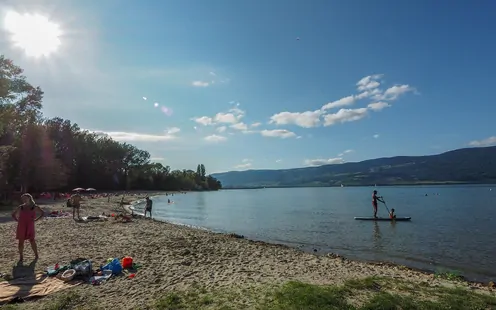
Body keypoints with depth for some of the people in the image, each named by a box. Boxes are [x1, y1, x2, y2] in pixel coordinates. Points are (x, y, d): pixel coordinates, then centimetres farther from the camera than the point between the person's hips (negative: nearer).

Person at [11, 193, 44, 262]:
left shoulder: (34, 207, 0)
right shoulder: (21, 207, 8)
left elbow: (43, 213, 2)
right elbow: (13, 214, 21)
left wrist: (36, 219, -8)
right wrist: (17, 220, 5)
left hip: (30, 226, -3)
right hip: (21, 227, 3)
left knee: (32, 240, 0)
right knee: (21, 241, 6)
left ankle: (36, 255, 12)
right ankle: (21, 257, 18)